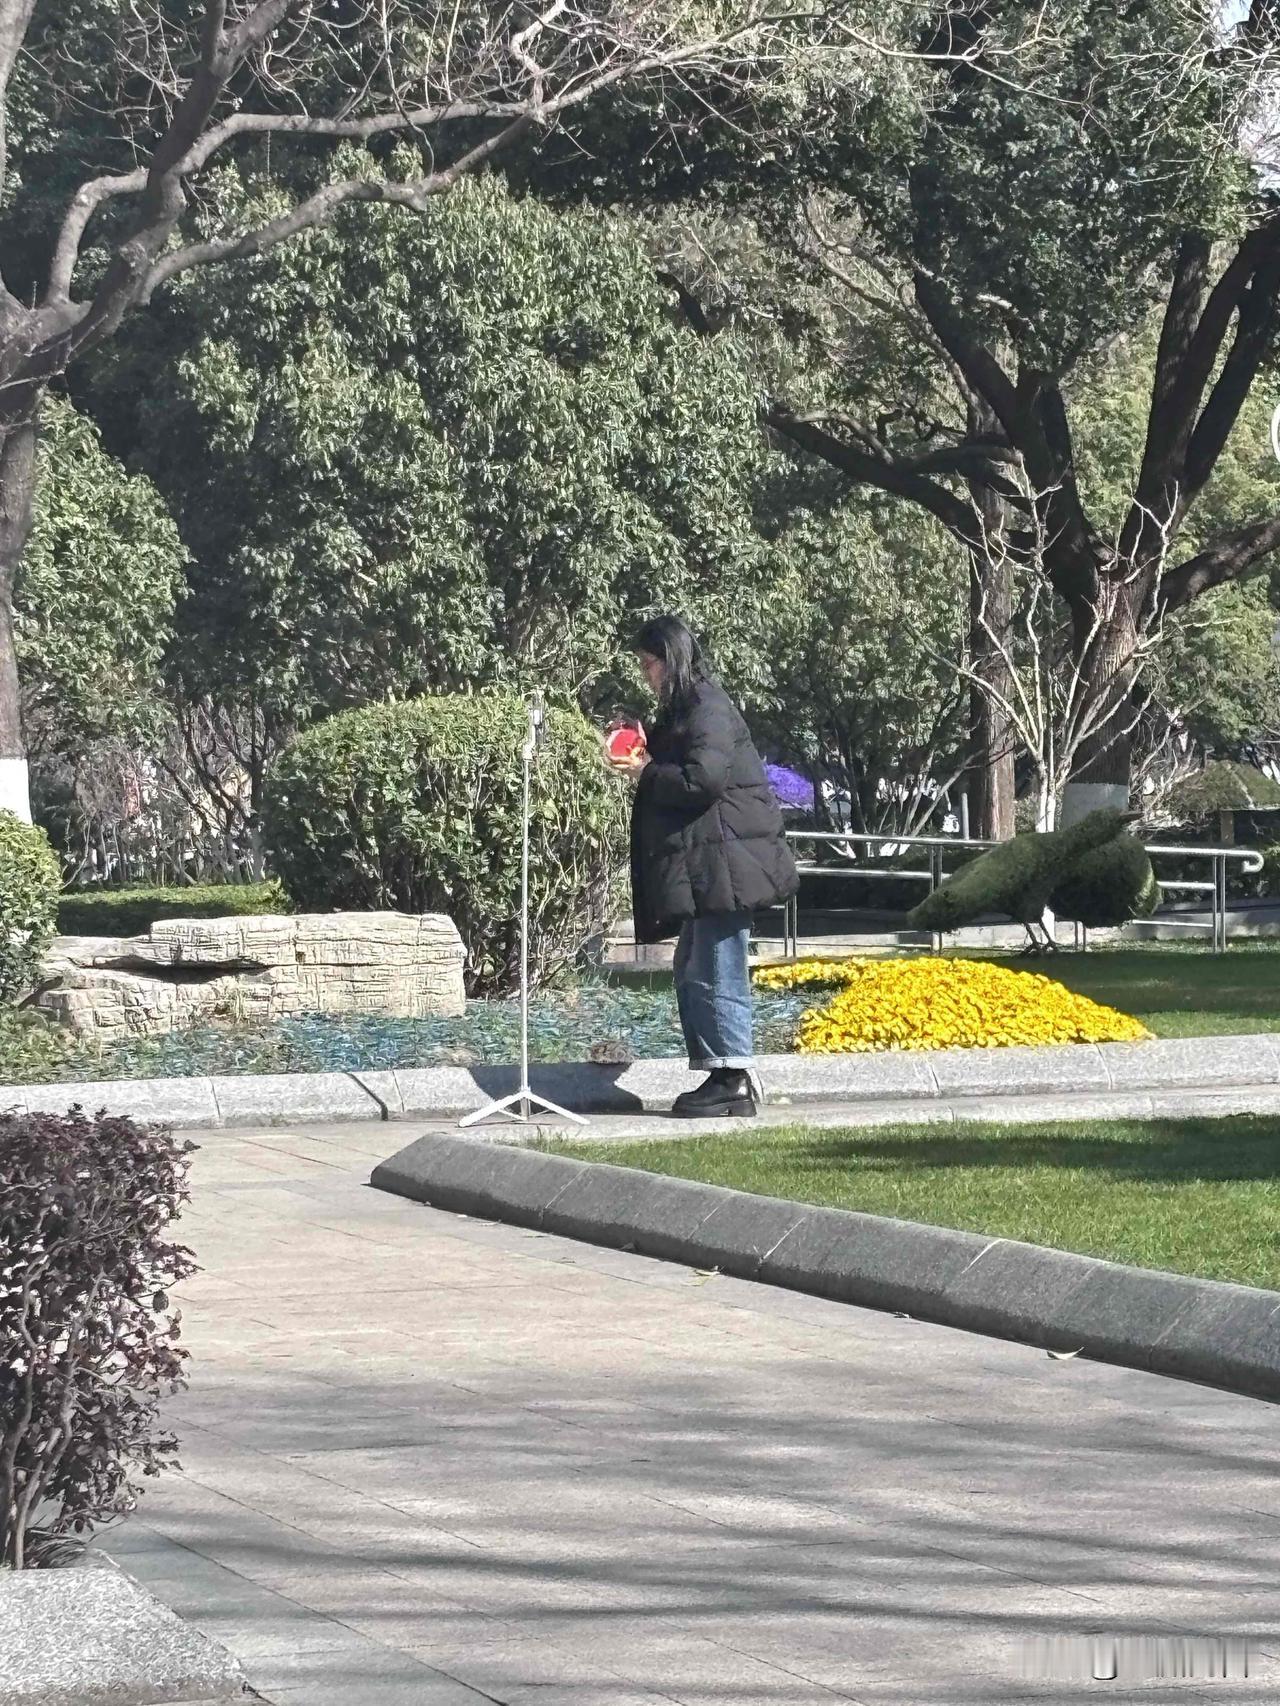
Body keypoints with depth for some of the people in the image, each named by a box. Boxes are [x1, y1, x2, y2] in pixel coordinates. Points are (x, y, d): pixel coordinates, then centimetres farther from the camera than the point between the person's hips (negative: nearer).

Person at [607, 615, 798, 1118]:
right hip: (700, 864, 11)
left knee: (717, 973, -9)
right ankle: (719, 1076, 15)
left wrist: (646, 772, -10)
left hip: (723, 860, -11)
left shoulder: (706, 709, -12)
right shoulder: (683, 709, 19)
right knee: (691, 972, 12)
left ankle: (734, 1082, -7)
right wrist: (644, 754, 10)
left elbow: (703, 779, -22)